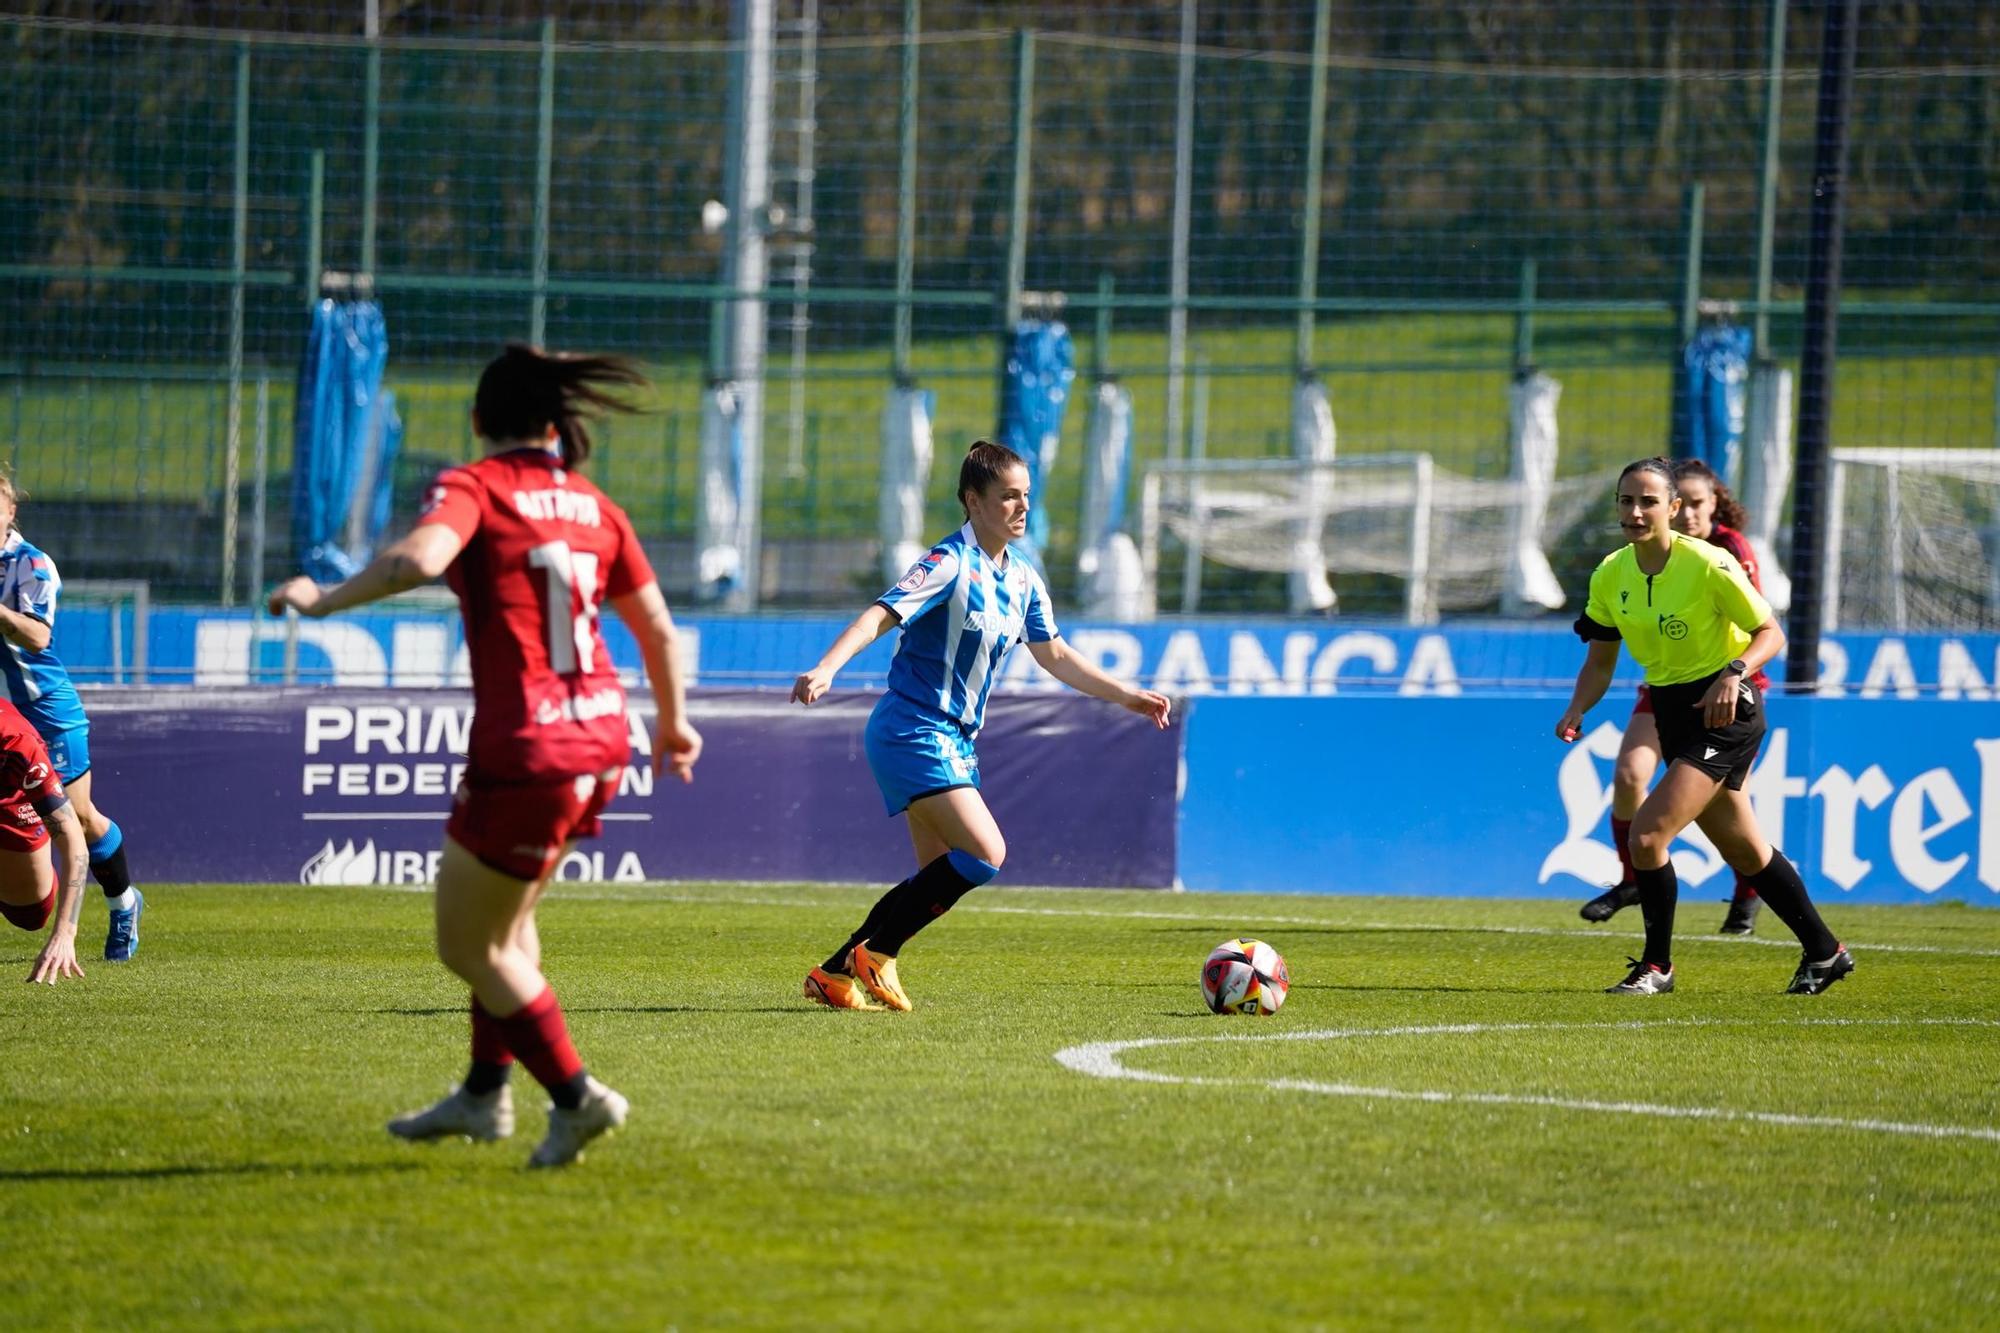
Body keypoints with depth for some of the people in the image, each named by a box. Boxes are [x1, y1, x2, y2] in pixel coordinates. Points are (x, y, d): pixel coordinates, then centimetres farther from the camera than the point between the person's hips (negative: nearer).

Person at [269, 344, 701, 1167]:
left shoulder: (473, 489, -6)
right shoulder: (592, 507, 12)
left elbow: (418, 559, -27)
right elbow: (655, 624, 19)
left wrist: (325, 600, -18)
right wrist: (673, 722, 33)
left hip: (526, 751, -7)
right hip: (600, 738, 7)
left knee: (468, 946, 8)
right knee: (506, 914, 27)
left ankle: (575, 1096, 4)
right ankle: (485, 1094, 32)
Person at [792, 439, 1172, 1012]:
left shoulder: (1022, 580, 10)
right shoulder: (950, 565, -16)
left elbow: (1055, 657, 22)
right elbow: (881, 616, -26)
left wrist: (1127, 696, 19)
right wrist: (825, 670, -41)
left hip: (954, 741, 9)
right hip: (914, 733, -9)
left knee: (942, 877, 9)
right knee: (985, 853, -18)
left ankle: (835, 974, 14)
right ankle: (876, 954, -7)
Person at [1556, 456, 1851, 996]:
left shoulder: (1708, 565, -18)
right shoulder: (1610, 576, 0)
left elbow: (1771, 634, -12)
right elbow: (1600, 662, 9)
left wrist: (1734, 673, -30)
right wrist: (1577, 709, -9)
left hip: (1724, 710, -7)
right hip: (1672, 714, 7)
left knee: (1647, 833, -19)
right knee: (1745, 852, 16)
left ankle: (1656, 965, -3)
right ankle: (1823, 951, 32)